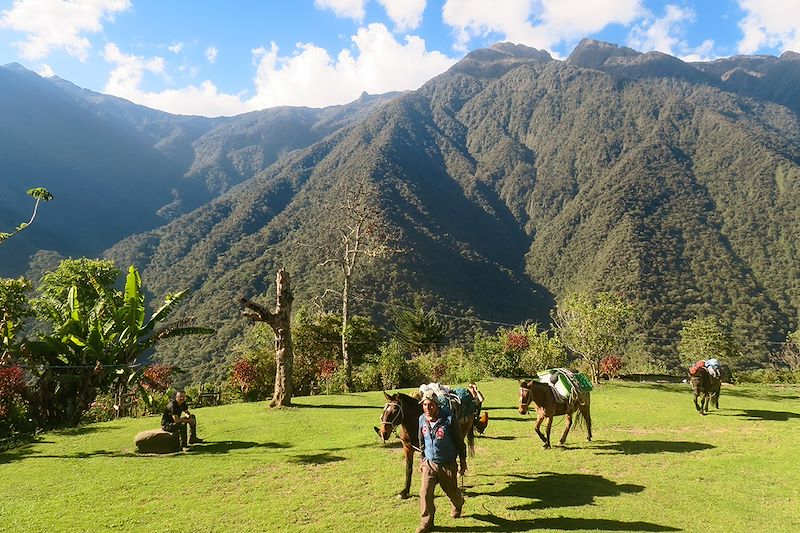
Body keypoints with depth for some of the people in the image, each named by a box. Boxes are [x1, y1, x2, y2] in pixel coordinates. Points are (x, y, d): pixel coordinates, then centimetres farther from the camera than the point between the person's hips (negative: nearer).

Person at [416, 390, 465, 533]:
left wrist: (463, 461, -2)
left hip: (447, 464, -3)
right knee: (425, 492, -6)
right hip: (429, 463, 3)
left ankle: (457, 505, 51)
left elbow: (459, 441, -9)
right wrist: (422, 460, 15)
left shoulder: (448, 418, -20)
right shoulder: (422, 419, -6)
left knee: (451, 491, 16)